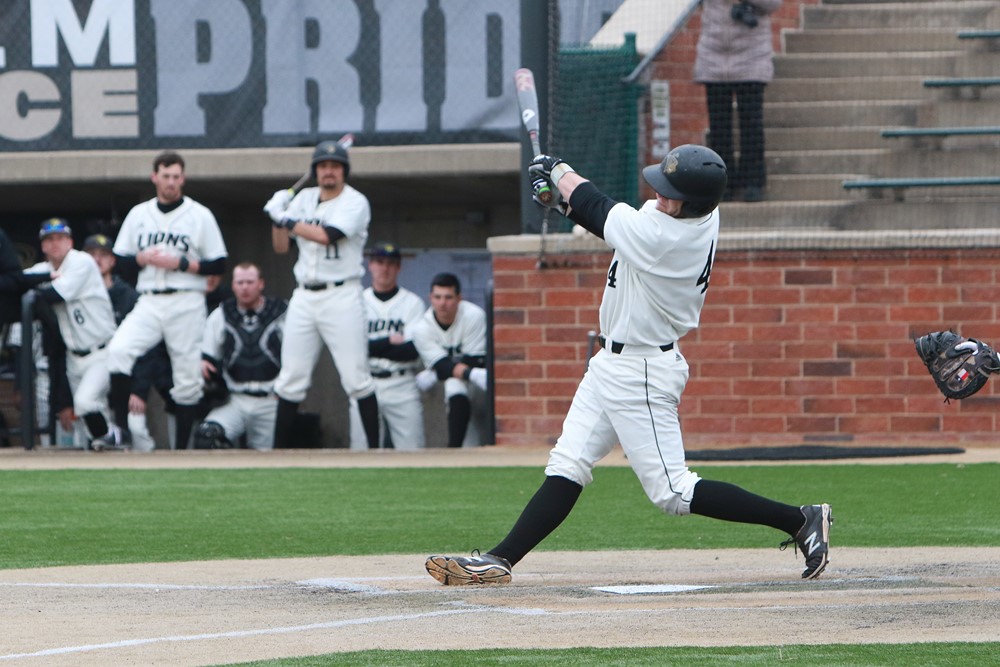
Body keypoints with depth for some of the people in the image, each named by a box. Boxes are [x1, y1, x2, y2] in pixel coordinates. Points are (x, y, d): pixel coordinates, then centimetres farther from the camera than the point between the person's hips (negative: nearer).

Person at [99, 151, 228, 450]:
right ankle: (121, 429, -18)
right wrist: (143, 259, -7)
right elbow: (120, 258, 14)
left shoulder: (200, 216, 3)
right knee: (118, 349, -23)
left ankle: (181, 449, 7)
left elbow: (219, 266, 1)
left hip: (186, 304, -2)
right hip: (148, 302, 2)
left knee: (188, 380, -2)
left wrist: (180, 264, -11)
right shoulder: (139, 214, 13)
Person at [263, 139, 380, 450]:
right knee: (291, 379, 4)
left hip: (341, 296, -5)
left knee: (355, 376, -7)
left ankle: (375, 447, -3)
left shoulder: (355, 202, -6)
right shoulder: (304, 199, 12)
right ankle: (279, 451, 8)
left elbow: (327, 235, -21)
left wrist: (285, 218, -14)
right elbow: (281, 247, 13)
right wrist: (278, 216, -4)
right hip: (304, 296, 5)